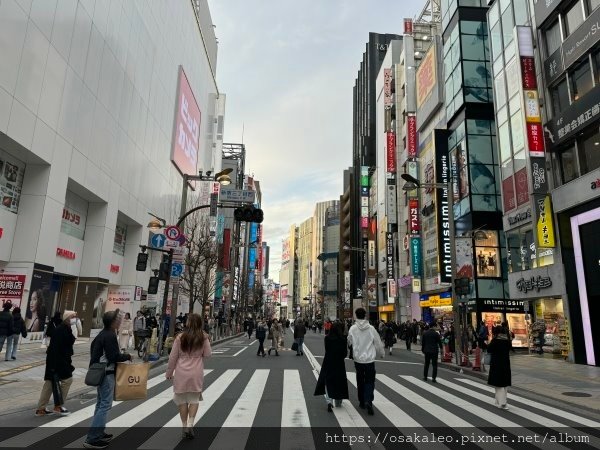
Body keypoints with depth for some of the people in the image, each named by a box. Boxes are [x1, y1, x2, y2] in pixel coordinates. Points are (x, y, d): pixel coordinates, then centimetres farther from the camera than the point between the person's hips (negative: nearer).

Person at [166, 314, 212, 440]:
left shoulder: (180, 338, -9)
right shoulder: (203, 338, -8)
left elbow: (173, 357, -2)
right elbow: (207, 354, 0)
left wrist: (169, 372, 9)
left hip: (181, 373, 0)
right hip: (196, 373, 0)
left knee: (182, 399, 13)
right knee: (194, 399, 13)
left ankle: (184, 427, 20)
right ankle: (190, 425, 2)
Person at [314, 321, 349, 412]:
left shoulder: (327, 338, -10)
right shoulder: (343, 339, -12)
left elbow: (326, 350, -3)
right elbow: (345, 353, -7)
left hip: (328, 362, 0)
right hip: (339, 363, 0)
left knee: (327, 382, 9)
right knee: (339, 382, 16)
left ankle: (329, 401, -11)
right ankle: (338, 403, 28)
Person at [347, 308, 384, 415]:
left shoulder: (353, 328, -9)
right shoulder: (371, 328, -9)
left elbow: (349, 342, 3)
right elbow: (378, 343, 0)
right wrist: (382, 353, 19)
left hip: (358, 359, 1)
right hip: (370, 359, -1)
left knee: (360, 381, 17)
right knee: (370, 381, 6)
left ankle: (362, 402, 24)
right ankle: (368, 401, -12)